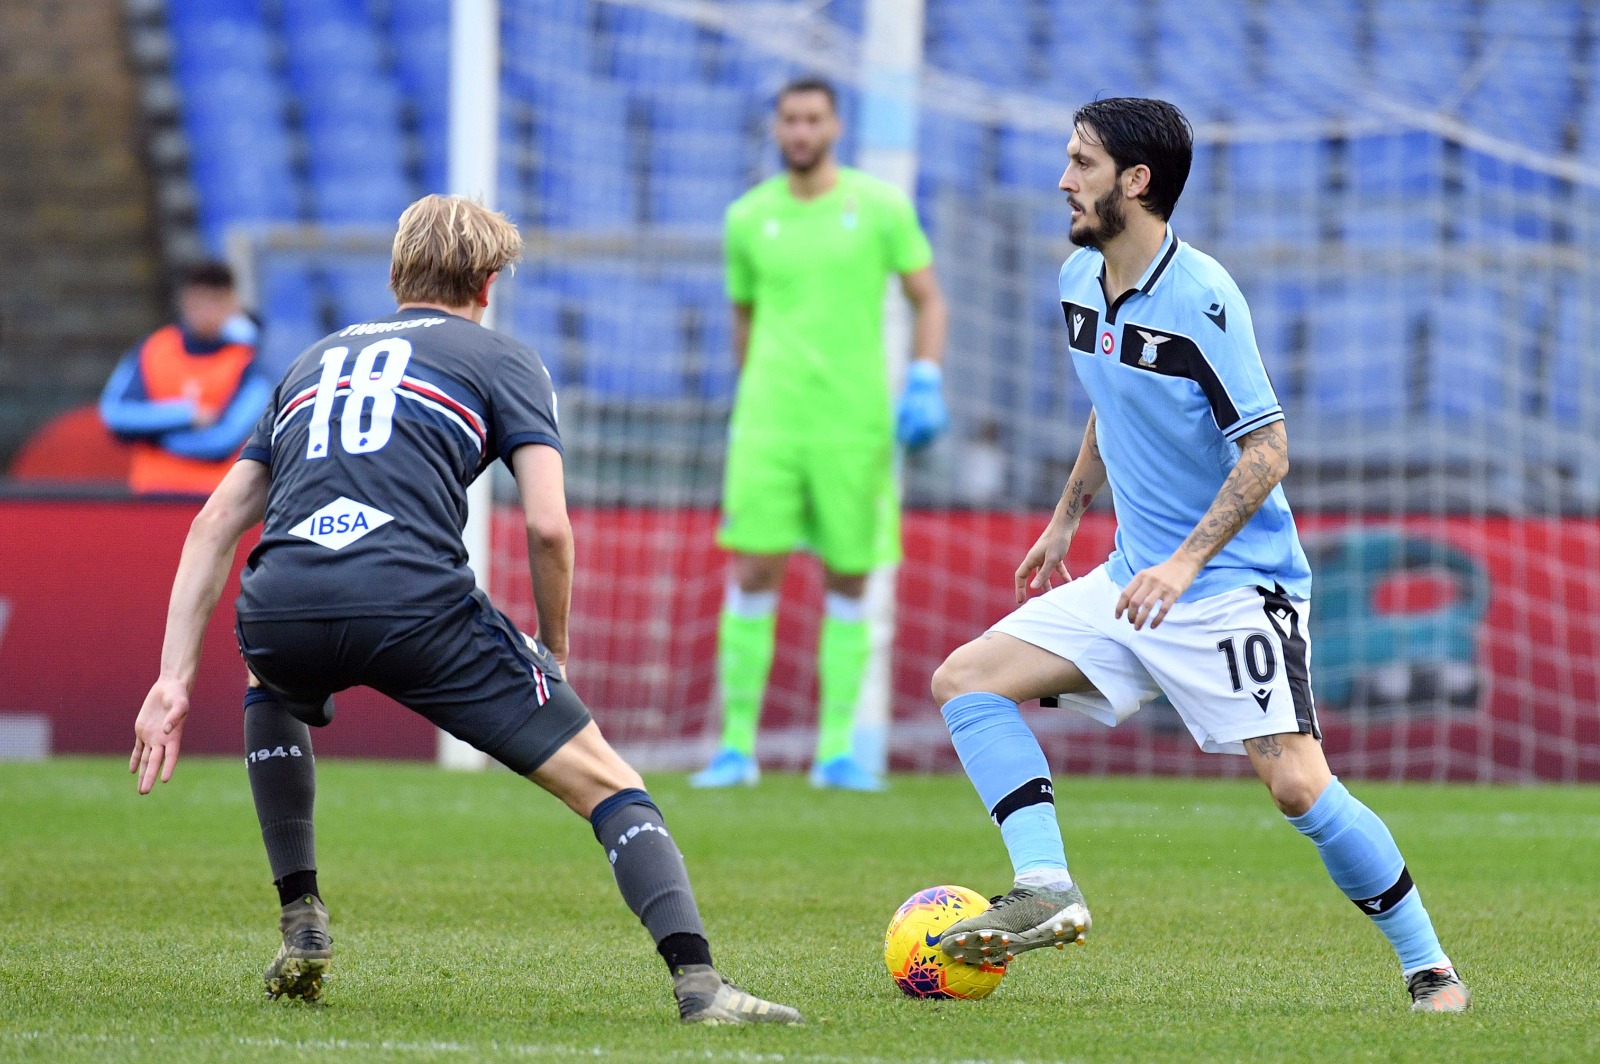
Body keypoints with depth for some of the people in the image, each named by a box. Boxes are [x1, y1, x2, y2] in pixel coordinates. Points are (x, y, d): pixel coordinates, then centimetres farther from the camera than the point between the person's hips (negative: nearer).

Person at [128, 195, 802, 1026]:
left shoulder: (314, 361, 32)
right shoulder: (502, 361, 19)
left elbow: (215, 525, 26)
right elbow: (548, 526, 4)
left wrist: (175, 678, 23)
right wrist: (553, 648, 19)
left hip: (277, 609, 4)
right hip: (415, 605, -4)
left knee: (271, 691, 41)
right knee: (604, 780, 5)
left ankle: (301, 927, 31)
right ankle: (697, 983, -14)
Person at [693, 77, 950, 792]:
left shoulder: (880, 207, 0)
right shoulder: (748, 218, 6)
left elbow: (928, 300, 6)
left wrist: (925, 383, -8)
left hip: (855, 423, -1)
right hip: (770, 419, 1)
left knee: (848, 581, 2)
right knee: (753, 572, -8)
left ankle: (837, 752, 9)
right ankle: (737, 746, -2)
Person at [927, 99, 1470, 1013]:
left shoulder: (1202, 298, -19)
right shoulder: (1081, 282, 6)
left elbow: (1267, 451, -19)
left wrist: (1186, 564, -25)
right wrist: (1066, 519, 26)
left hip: (1238, 584, -8)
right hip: (1134, 578, 8)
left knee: (1297, 784, -17)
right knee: (966, 680, -2)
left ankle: (1430, 967, -3)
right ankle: (1047, 890, -11)